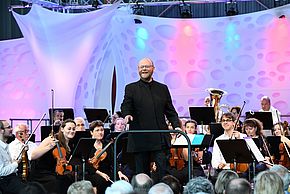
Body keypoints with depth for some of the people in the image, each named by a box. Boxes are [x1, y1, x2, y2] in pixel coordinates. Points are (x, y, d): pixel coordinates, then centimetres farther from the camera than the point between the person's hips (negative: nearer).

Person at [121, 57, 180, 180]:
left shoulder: (163, 88, 15)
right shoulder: (131, 88, 8)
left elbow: (170, 110, 15)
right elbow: (126, 105, -4)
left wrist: (176, 125, 1)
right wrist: (127, 114, -26)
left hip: (160, 138, 1)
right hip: (140, 139, -1)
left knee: (163, 168, -4)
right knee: (142, 171, 4)